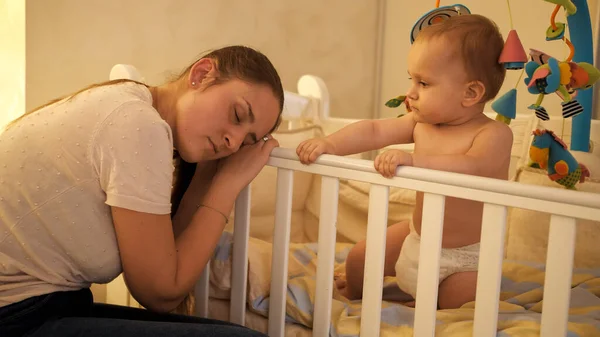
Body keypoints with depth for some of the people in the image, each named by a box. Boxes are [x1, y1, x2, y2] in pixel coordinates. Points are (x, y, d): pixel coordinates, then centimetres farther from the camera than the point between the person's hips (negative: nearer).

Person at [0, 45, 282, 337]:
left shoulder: (128, 111, 7)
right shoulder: (140, 126, -19)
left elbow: (168, 261, 6)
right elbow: (162, 293, -11)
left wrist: (210, 171, 1)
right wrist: (229, 182, -7)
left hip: (38, 303, 8)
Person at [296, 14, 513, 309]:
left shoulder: (494, 134, -25)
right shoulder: (421, 123, -6)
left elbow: (473, 168, -43)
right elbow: (374, 131, -9)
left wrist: (413, 160, -54)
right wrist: (330, 144, -25)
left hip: (466, 255, -5)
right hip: (417, 236, 6)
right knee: (358, 261, 10)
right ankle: (354, 295, 43)